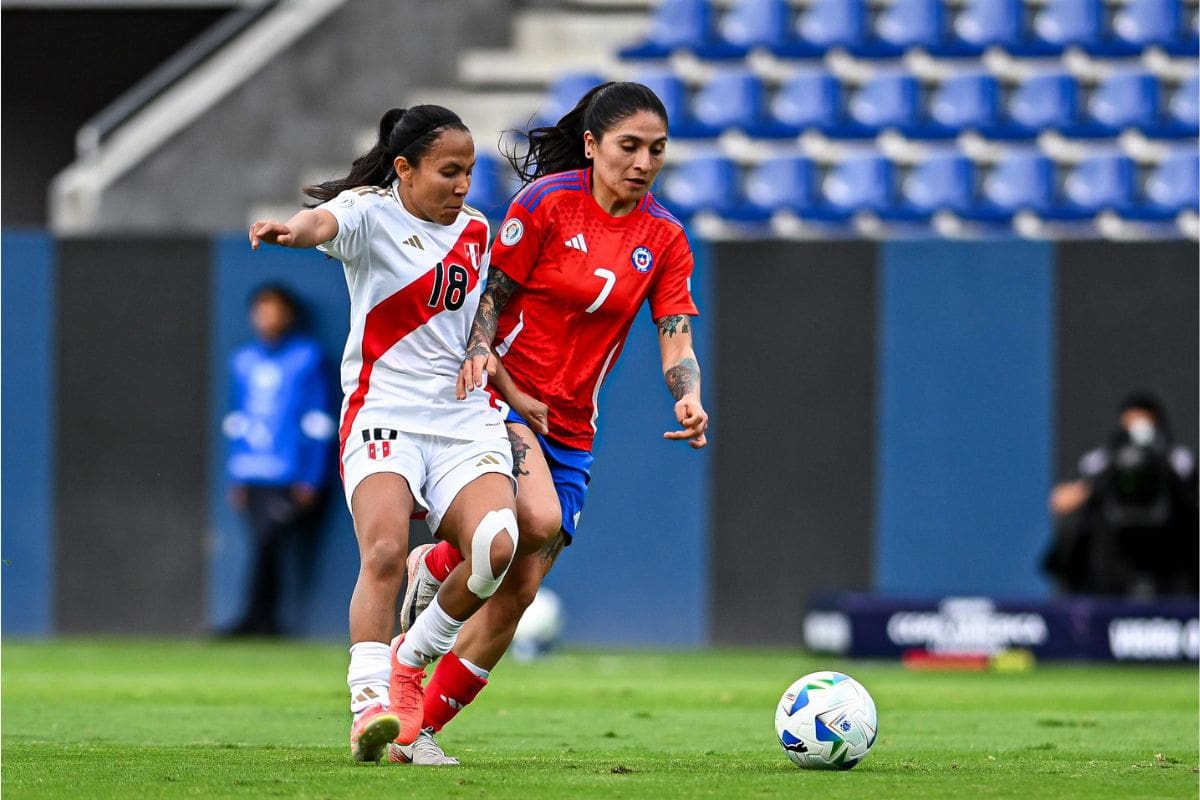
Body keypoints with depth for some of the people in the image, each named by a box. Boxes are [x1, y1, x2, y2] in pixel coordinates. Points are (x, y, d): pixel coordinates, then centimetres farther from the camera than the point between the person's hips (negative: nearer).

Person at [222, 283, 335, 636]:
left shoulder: (307, 358, 0)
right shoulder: (243, 362, 15)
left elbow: (318, 422, -2)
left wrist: (311, 480, -7)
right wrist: (236, 477, 16)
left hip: (290, 480, -5)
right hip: (252, 478, 5)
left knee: (268, 541, -16)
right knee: (264, 543, 1)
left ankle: (254, 619, -16)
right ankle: (267, 622, 4)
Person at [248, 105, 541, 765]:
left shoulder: (475, 231, 15)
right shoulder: (372, 212, -4)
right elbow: (325, 222, -29)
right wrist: (293, 229, -51)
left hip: (466, 420, 5)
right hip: (383, 414, -4)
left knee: (496, 544, -20)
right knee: (384, 551, -26)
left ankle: (412, 658, 4)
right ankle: (370, 704, -28)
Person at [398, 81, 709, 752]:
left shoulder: (664, 238, 3)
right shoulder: (546, 202, -9)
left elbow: (677, 340, -2)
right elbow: (487, 299, -5)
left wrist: (690, 399, -23)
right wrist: (507, 390, -20)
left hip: (571, 428, 5)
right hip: (500, 397, -5)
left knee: (519, 590, -1)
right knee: (538, 518, -34)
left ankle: (420, 727, 9)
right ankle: (436, 564, -3)